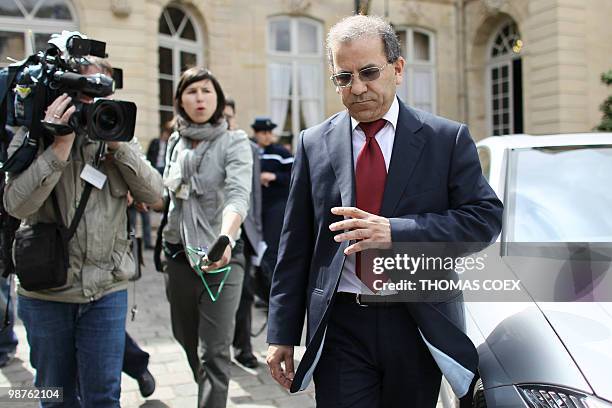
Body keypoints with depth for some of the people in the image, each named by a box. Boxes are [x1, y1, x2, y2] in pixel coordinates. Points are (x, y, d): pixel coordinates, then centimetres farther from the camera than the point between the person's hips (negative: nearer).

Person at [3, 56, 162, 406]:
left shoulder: (119, 135, 6)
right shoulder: (32, 135, -2)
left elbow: (153, 194, -3)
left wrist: (118, 144, -14)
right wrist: (60, 146, -21)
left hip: (107, 290, 1)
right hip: (45, 291, 0)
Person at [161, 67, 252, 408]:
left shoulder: (234, 142, -8)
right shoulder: (175, 143, 7)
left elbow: (239, 195, -26)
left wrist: (225, 238, -43)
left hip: (220, 256, -5)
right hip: (179, 255, 6)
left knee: (213, 353, -8)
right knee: (189, 341, 19)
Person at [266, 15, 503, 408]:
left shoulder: (448, 138, -1)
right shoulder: (314, 144, 3)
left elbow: (486, 216, -7)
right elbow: (295, 244, 4)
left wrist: (396, 231, -21)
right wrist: (283, 334, 3)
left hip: (421, 327, 0)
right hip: (340, 328, 0)